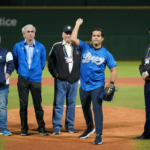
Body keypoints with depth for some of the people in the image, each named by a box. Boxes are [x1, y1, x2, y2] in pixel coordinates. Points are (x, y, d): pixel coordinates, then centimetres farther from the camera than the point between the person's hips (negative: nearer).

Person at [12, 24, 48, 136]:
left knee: (38, 105, 1)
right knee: (23, 105, 2)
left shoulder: (40, 47, 4)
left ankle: (41, 128, 8)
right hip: (23, 80, 0)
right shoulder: (18, 46, 3)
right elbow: (15, 61, 15)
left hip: (36, 79, 0)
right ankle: (24, 129, 8)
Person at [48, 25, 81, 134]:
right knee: (58, 104, -5)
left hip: (74, 81, 3)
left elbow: (82, 63, 15)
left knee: (72, 104, 8)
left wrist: (79, 76, 6)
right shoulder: (56, 47, 3)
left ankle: (70, 125, 17)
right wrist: (55, 74, -7)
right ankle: (57, 127, -2)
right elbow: (51, 62, 2)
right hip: (61, 81, -3)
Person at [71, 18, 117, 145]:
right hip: (84, 86, 4)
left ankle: (98, 135, -13)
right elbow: (73, 39, -13)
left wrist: (111, 84, -14)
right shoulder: (85, 47, 1)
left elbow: (113, 70, -1)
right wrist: (78, 24, -6)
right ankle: (90, 128, 41)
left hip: (97, 86, -3)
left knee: (97, 109, -13)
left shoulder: (106, 54, -2)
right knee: (85, 108, 18)